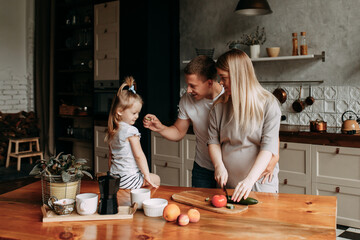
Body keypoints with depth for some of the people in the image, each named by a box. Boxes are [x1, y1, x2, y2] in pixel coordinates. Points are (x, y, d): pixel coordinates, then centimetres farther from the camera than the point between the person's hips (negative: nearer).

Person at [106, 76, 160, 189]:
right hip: (128, 179, -8)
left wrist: (112, 175, 24)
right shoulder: (131, 131, -16)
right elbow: (139, 155, -17)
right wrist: (147, 176, -13)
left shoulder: (112, 131, 8)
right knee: (156, 179, 11)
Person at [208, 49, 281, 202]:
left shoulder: (268, 103, -8)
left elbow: (269, 146, -16)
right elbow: (213, 140, 6)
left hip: (260, 183, -3)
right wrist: (219, 165, -13)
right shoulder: (220, 105, 5)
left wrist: (250, 179, -27)